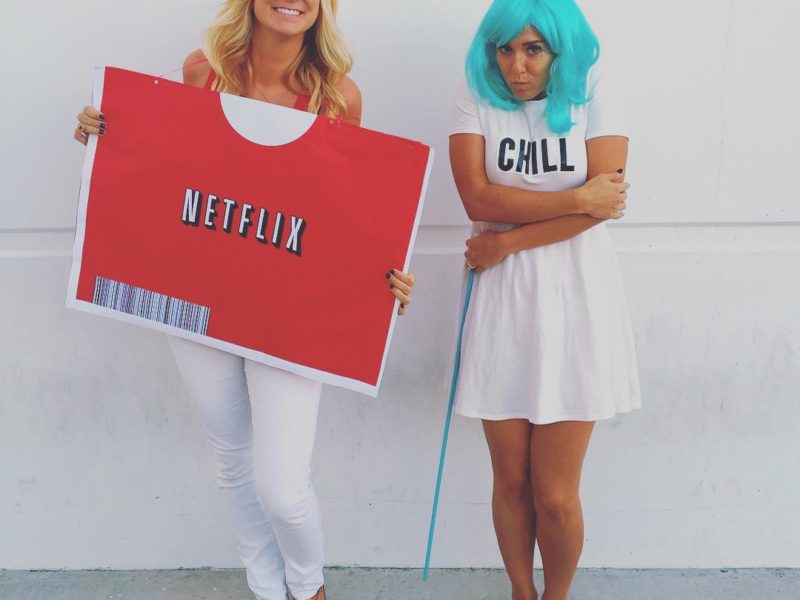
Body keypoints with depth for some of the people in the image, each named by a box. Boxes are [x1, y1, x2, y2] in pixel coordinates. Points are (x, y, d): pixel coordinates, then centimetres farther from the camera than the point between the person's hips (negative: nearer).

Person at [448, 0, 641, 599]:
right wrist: (575, 197, -12)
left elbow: (604, 203, -11)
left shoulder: (593, 107, 4)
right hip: (503, 305, 1)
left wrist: (505, 241, -11)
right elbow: (478, 198, -11)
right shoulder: (476, 106, 5)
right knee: (511, 482, 8)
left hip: (575, 304, -1)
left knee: (555, 494, 0)